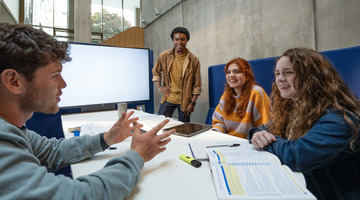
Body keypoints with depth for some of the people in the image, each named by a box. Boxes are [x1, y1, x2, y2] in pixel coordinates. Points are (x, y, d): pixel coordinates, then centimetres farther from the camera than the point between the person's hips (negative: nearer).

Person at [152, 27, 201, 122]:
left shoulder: (194, 60, -5)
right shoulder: (164, 56, -1)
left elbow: (197, 85, -2)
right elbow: (156, 71, 17)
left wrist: (193, 103, -6)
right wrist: (159, 87, 5)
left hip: (185, 101, -1)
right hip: (168, 99, 1)